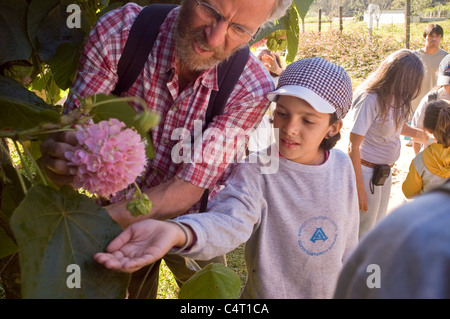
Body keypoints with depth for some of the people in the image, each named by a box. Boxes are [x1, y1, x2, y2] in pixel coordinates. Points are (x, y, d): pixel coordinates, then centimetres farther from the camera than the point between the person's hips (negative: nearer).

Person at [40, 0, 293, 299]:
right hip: (119, 212, 1)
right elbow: (73, 132, -22)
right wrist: (60, 160, -46)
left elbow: (188, 190, -28)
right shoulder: (118, 31, -25)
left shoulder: (253, 88, -28)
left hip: (191, 222, -1)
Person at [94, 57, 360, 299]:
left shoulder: (343, 166, -9)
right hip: (268, 292, -3)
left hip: (330, 292, 4)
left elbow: (348, 239, 3)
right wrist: (176, 232, -61)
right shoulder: (256, 170, -22)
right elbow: (229, 221, -42)